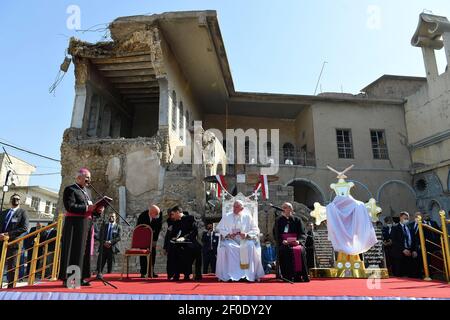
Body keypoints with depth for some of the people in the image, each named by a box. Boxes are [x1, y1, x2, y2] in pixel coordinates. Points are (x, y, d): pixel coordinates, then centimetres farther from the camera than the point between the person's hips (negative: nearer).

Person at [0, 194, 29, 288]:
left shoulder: (23, 212, 3)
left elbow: (24, 228, -8)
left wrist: (8, 234, -15)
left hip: (13, 242, -5)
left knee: (11, 267, -1)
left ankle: (10, 287, 4)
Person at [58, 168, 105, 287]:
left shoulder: (86, 191, 21)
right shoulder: (70, 189, -4)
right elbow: (70, 206, -17)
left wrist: (97, 210, 1)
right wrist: (86, 208, -20)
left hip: (87, 224, 8)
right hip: (75, 224, -8)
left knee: (85, 251, 7)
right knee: (74, 251, -6)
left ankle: (80, 277, 12)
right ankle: (68, 279, 0)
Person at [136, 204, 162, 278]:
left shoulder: (159, 215, -22)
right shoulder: (142, 216, -27)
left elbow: (159, 228, -10)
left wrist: (155, 240, -13)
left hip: (153, 236, 2)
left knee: (153, 253, 0)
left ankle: (151, 271, 8)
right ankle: (143, 272, 3)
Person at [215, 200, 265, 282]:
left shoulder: (247, 217, 6)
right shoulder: (227, 217, 9)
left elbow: (256, 230, 3)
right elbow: (220, 228, 4)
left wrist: (246, 235, -16)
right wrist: (228, 234, -15)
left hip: (245, 240, 0)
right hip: (230, 240, 1)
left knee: (250, 246, -32)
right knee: (224, 247, -31)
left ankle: (250, 274, -23)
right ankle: (226, 275, -22)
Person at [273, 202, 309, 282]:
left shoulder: (297, 220, 15)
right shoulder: (278, 221, 14)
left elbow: (303, 234, 6)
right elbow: (276, 235, 6)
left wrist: (298, 241, -15)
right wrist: (283, 241, -14)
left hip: (296, 243, 0)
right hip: (283, 244, 0)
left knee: (300, 250, -31)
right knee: (285, 250, -32)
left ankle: (299, 275, -23)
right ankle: (288, 276, -28)